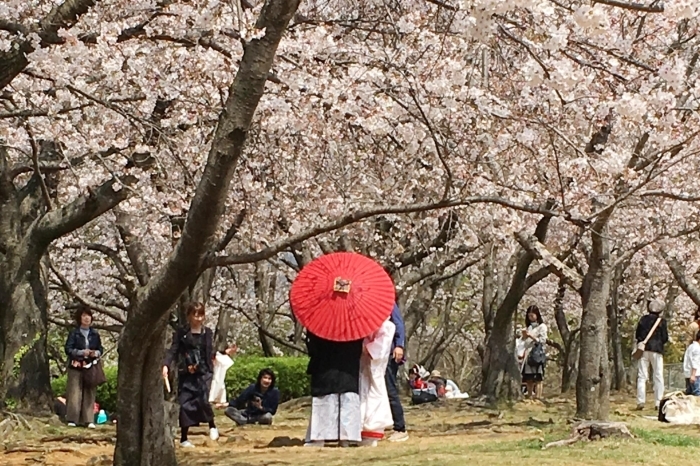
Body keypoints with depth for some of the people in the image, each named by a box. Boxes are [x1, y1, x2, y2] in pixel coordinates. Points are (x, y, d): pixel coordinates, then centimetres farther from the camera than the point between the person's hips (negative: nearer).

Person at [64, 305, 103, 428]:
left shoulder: (94, 334, 10)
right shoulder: (74, 333, 0)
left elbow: (100, 348, 15)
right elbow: (68, 349, -4)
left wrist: (96, 353, -7)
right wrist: (81, 352, -16)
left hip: (90, 367, 3)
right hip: (76, 367, -3)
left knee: (90, 393, 2)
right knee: (75, 393, -5)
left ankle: (88, 420, 4)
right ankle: (72, 419, -1)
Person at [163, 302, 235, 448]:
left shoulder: (207, 332, 7)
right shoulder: (181, 332, -1)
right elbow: (173, 351, -6)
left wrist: (225, 352, 1)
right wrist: (166, 365, -21)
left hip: (204, 373, 0)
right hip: (186, 374, 0)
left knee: (203, 400, -19)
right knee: (185, 403, -1)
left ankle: (212, 426, 7)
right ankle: (184, 438, 10)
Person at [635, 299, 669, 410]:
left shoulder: (643, 319, 4)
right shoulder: (661, 321, -5)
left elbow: (637, 335, 7)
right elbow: (665, 338, -3)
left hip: (644, 350, 2)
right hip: (656, 350, -2)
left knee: (642, 376, 3)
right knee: (658, 376, 3)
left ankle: (640, 401, -6)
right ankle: (658, 402, -1)